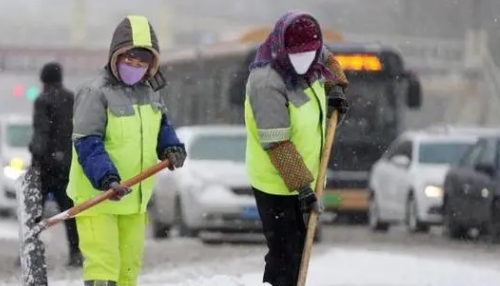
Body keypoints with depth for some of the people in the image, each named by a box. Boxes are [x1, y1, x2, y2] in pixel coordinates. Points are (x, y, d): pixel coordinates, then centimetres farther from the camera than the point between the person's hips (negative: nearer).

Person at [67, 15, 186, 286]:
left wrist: (172, 148, 0)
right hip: (97, 197, -8)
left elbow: (161, 126, 23)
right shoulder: (95, 92, -16)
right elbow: (87, 144, -21)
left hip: (134, 197, 8)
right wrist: (107, 179, -35)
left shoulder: (149, 91, 9)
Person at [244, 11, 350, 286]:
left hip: (303, 178, 9)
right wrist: (303, 186, -29)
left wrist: (335, 87, 7)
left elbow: (327, 59, 25)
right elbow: (277, 145, -29)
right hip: (276, 183, -9)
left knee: (299, 246, 19)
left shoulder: (309, 62, -3)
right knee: (286, 256, -11)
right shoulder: (268, 83, -28)